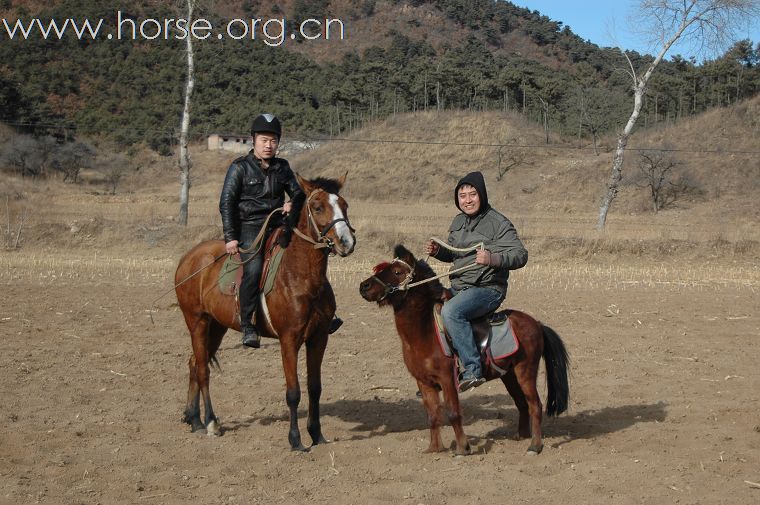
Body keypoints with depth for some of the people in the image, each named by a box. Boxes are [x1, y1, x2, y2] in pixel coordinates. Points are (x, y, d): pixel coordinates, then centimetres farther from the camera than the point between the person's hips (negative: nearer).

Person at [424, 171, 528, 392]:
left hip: (487, 289, -9)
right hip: (458, 288, 9)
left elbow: (520, 254, -19)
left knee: (450, 312, -35)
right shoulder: (458, 222, 13)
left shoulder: (498, 223, -12)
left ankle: (472, 370, -34)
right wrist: (437, 251, 4)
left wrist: (493, 259, -37)